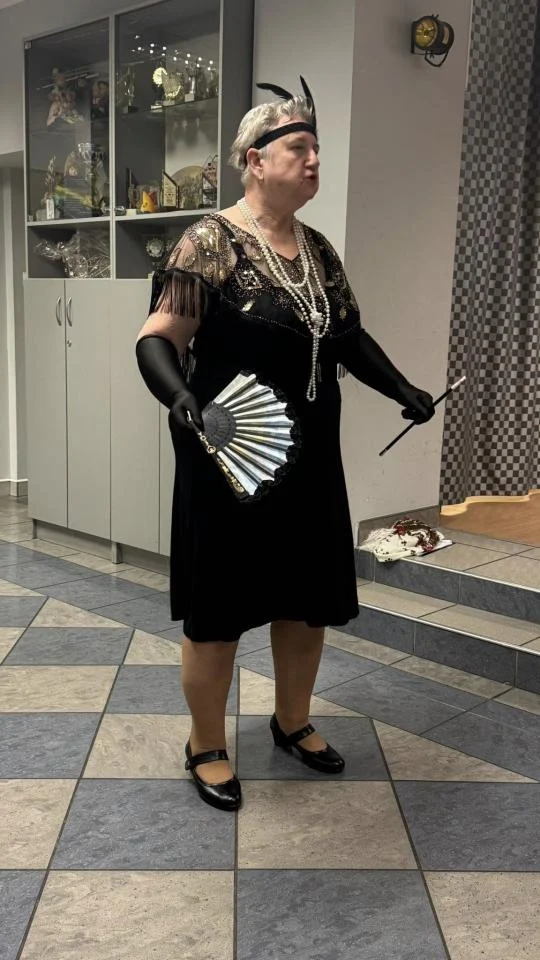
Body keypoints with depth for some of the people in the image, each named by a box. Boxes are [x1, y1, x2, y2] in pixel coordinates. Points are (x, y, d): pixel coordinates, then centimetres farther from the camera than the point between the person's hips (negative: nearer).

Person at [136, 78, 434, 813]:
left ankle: (293, 721, 38)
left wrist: (403, 389, 6)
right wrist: (181, 397, -33)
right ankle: (207, 746, 24)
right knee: (221, 607, 5)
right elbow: (157, 338, -15)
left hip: (309, 458, 7)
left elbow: (349, 336, 18)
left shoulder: (319, 250, 9)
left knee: (309, 598, 16)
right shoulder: (212, 242, -11)